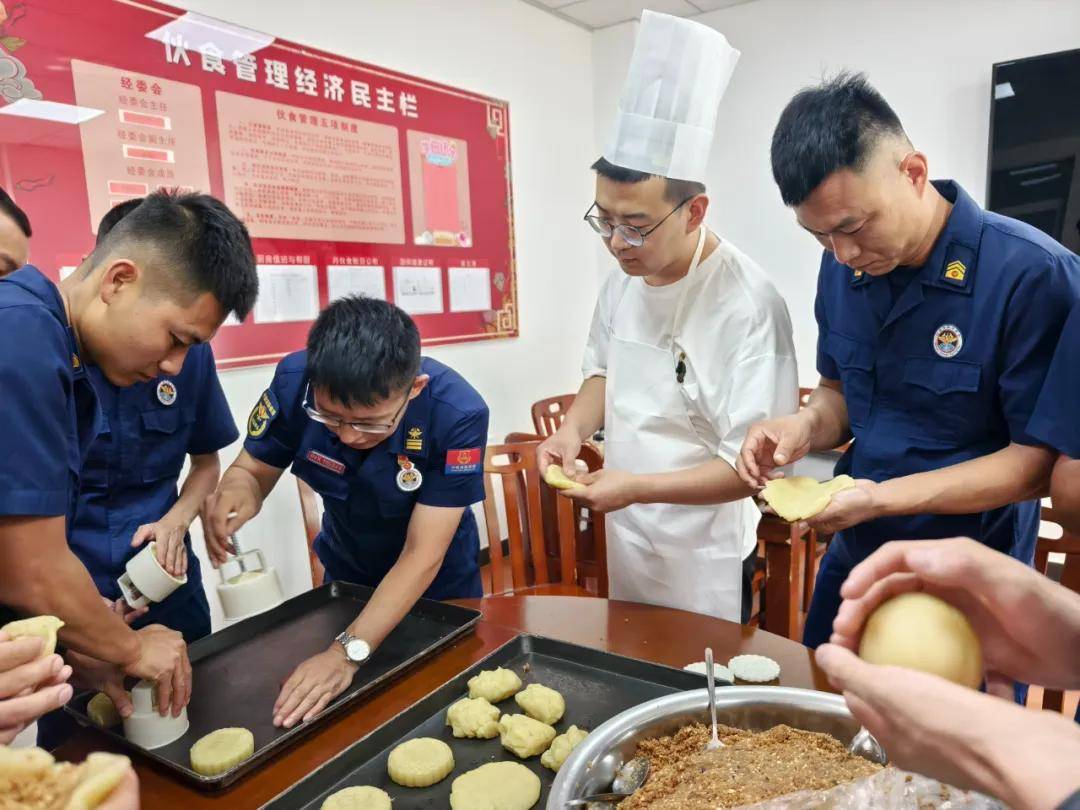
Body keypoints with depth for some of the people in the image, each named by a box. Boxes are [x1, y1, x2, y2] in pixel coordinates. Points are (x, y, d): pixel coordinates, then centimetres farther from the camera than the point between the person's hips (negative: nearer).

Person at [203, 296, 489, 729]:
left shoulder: (458, 414, -36)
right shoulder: (295, 382, -29)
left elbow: (422, 556, -33)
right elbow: (253, 470, -13)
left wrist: (348, 651, -41)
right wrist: (237, 492, -36)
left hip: (438, 585, -2)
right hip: (346, 572, 3)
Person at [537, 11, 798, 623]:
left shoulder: (747, 305, -25)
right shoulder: (624, 278, -4)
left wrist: (639, 487, -28)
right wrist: (576, 429, -7)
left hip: (703, 560, -6)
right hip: (626, 539, 7)